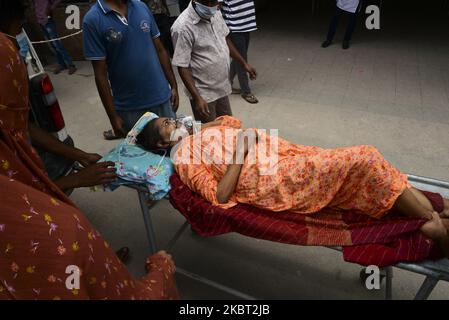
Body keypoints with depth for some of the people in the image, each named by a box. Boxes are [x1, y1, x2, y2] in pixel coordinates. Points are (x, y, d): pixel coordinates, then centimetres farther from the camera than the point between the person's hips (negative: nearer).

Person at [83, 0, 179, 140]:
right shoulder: (93, 19, -10)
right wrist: (113, 116, -9)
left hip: (161, 97, 3)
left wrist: (174, 86, 6)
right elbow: (100, 73, -9)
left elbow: (160, 50, 8)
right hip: (129, 107, -3)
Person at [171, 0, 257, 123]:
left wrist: (244, 63, 17)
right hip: (203, 93, -7)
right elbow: (182, 67, -21)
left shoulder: (216, 13, 0)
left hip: (222, 87, 7)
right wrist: (197, 98, -26)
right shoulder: (183, 27, -22)